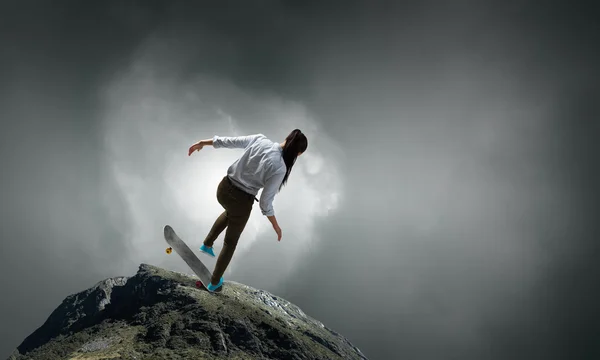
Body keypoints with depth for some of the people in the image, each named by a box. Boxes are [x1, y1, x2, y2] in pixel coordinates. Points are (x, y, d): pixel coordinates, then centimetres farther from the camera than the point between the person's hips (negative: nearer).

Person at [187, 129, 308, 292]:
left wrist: (202, 143, 15)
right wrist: (276, 226, -2)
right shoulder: (279, 168, -24)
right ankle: (214, 282, 38)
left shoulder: (259, 139, -10)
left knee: (231, 212, 42)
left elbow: (228, 141, 0)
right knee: (231, 242, 22)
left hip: (223, 189, 5)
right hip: (241, 202, -5)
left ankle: (207, 244, 47)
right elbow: (265, 202, -17)